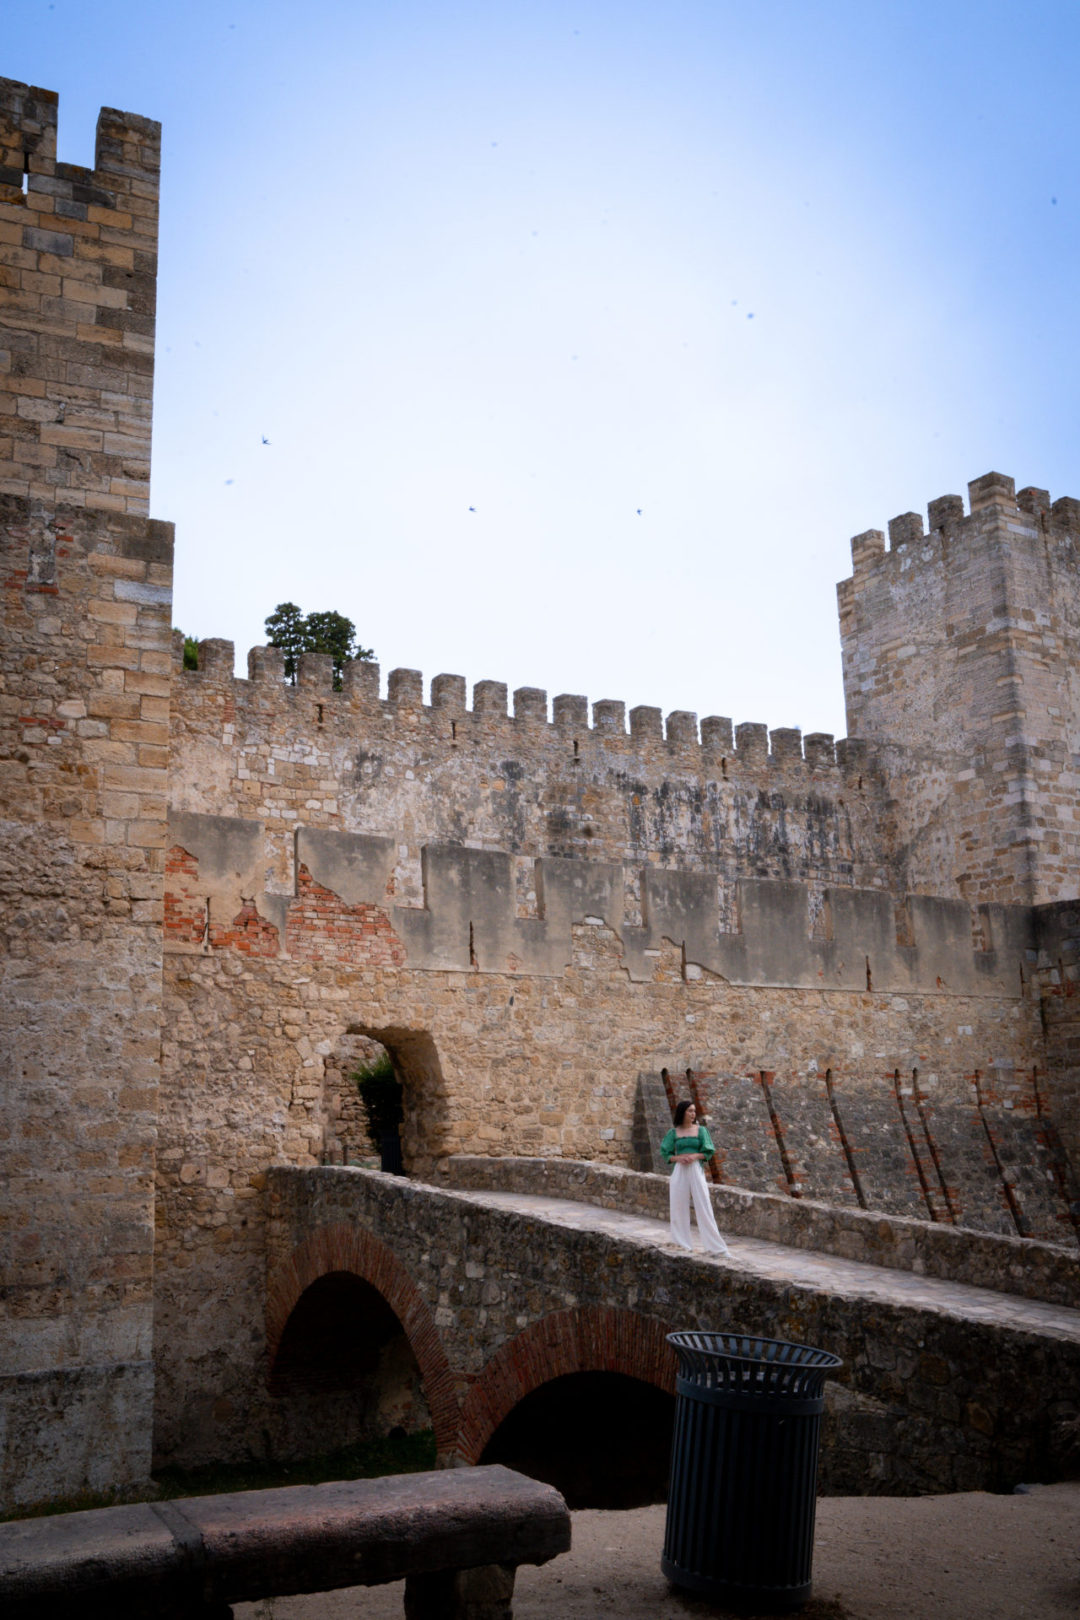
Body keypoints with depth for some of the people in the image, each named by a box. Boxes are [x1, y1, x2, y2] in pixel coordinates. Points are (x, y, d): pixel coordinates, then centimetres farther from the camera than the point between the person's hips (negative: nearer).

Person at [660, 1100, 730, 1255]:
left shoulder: (700, 1130, 7)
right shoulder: (673, 1132, 7)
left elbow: (708, 1152, 5)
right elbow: (666, 1153, 8)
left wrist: (694, 1156, -13)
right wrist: (678, 1158, -11)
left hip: (696, 1170, -1)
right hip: (679, 1171, 1)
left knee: (704, 1207, -6)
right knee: (679, 1207, 1)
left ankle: (716, 1246, -4)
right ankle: (683, 1246, 11)